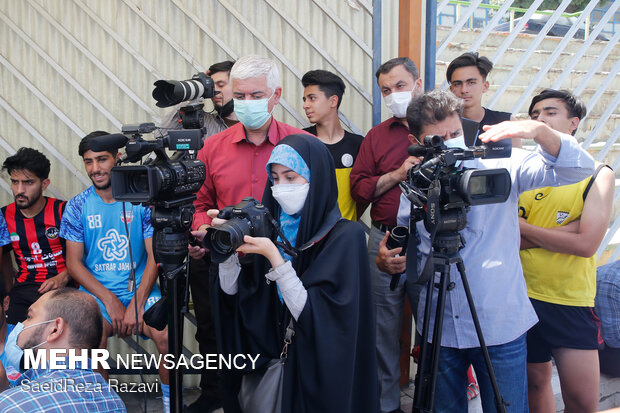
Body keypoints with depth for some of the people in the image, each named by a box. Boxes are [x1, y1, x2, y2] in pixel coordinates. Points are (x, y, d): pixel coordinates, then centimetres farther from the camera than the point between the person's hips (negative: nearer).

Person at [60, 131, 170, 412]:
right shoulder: (77, 206, 4)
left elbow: (155, 256, -2)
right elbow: (74, 262, 2)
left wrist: (136, 303, -14)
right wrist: (110, 301, -11)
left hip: (140, 287, 0)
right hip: (96, 290, 1)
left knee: (167, 335, -27)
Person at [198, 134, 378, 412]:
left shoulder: (345, 236, -15)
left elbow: (310, 315, -20)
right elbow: (231, 290, -1)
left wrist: (274, 258, -27)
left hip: (319, 367, -4)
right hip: (267, 352, 4)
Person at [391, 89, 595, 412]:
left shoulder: (498, 165, -5)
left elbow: (577, 169, -13)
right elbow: (407, 250, 9)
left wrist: (539, 131, -30)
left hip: (501, 325, -2)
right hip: (439, 329, 2)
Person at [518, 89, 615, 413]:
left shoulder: (597, 175, -3)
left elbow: (586, 244, -14)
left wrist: (523, 228, -10)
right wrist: (561, 232, -15)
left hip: (571, 302, -2)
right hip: (521, 297, 3)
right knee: (535, 383, 15)